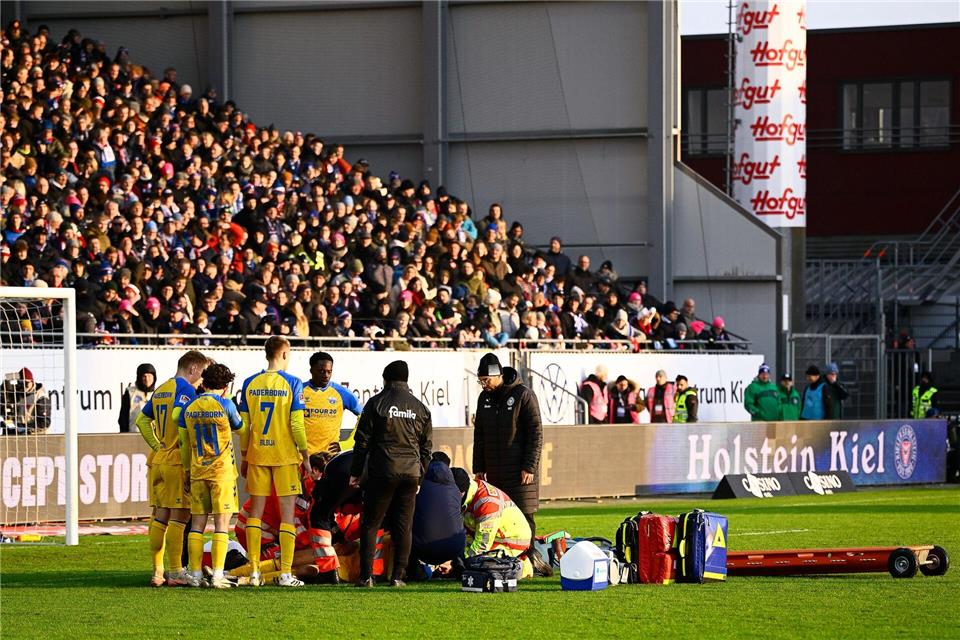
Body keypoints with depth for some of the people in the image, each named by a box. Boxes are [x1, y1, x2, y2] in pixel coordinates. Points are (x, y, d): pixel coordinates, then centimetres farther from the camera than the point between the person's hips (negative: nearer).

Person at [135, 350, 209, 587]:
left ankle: (157, 571, 12)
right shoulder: (185, 388, -9)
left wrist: (157, 445, 14)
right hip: (177, 460, -8)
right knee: (178, 517, -4)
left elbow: (142, 420, 20)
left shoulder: (160, 390, 17)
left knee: (160, 516, 10)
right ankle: (175, 572, -4)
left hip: (157, 459, 8)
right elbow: (178, 416, -26)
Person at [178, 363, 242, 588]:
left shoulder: (189, 407, 5)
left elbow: (184, 444, 10)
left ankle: (195, 574, 6)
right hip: (222, 471, -4)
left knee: (197, 523, 7)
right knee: (221, 523, -3)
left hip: (197, 471, 4)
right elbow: (239, 427, 10)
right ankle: (217, 575, -10)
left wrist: (186, 473, 18)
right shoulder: (225, 405, -8)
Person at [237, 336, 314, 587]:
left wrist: (244, 457, 14)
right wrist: (305, 457, -1)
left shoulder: (250, 383, 3)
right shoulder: (292, 383, -7)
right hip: (286, 456, -3)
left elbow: (243, 425, 4)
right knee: (287, 512, 1)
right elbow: (297, 425, -10)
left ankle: (254, 572, 6)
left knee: (255, 512, 8)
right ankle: (285, 573, -2)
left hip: (257, 454, 3)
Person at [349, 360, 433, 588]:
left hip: (382, 472, -3)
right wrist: (420, 475, 22)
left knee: (370, 524, 3)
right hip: (411, 473, 3)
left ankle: (366, 576, -4)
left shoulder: (376, 403, -1)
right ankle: (398, 576, 3)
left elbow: (362, 440, -1)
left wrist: (355, 472, 4)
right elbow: (426, 446, 14)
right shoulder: (420, 408, 10)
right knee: (403, 526, 7)